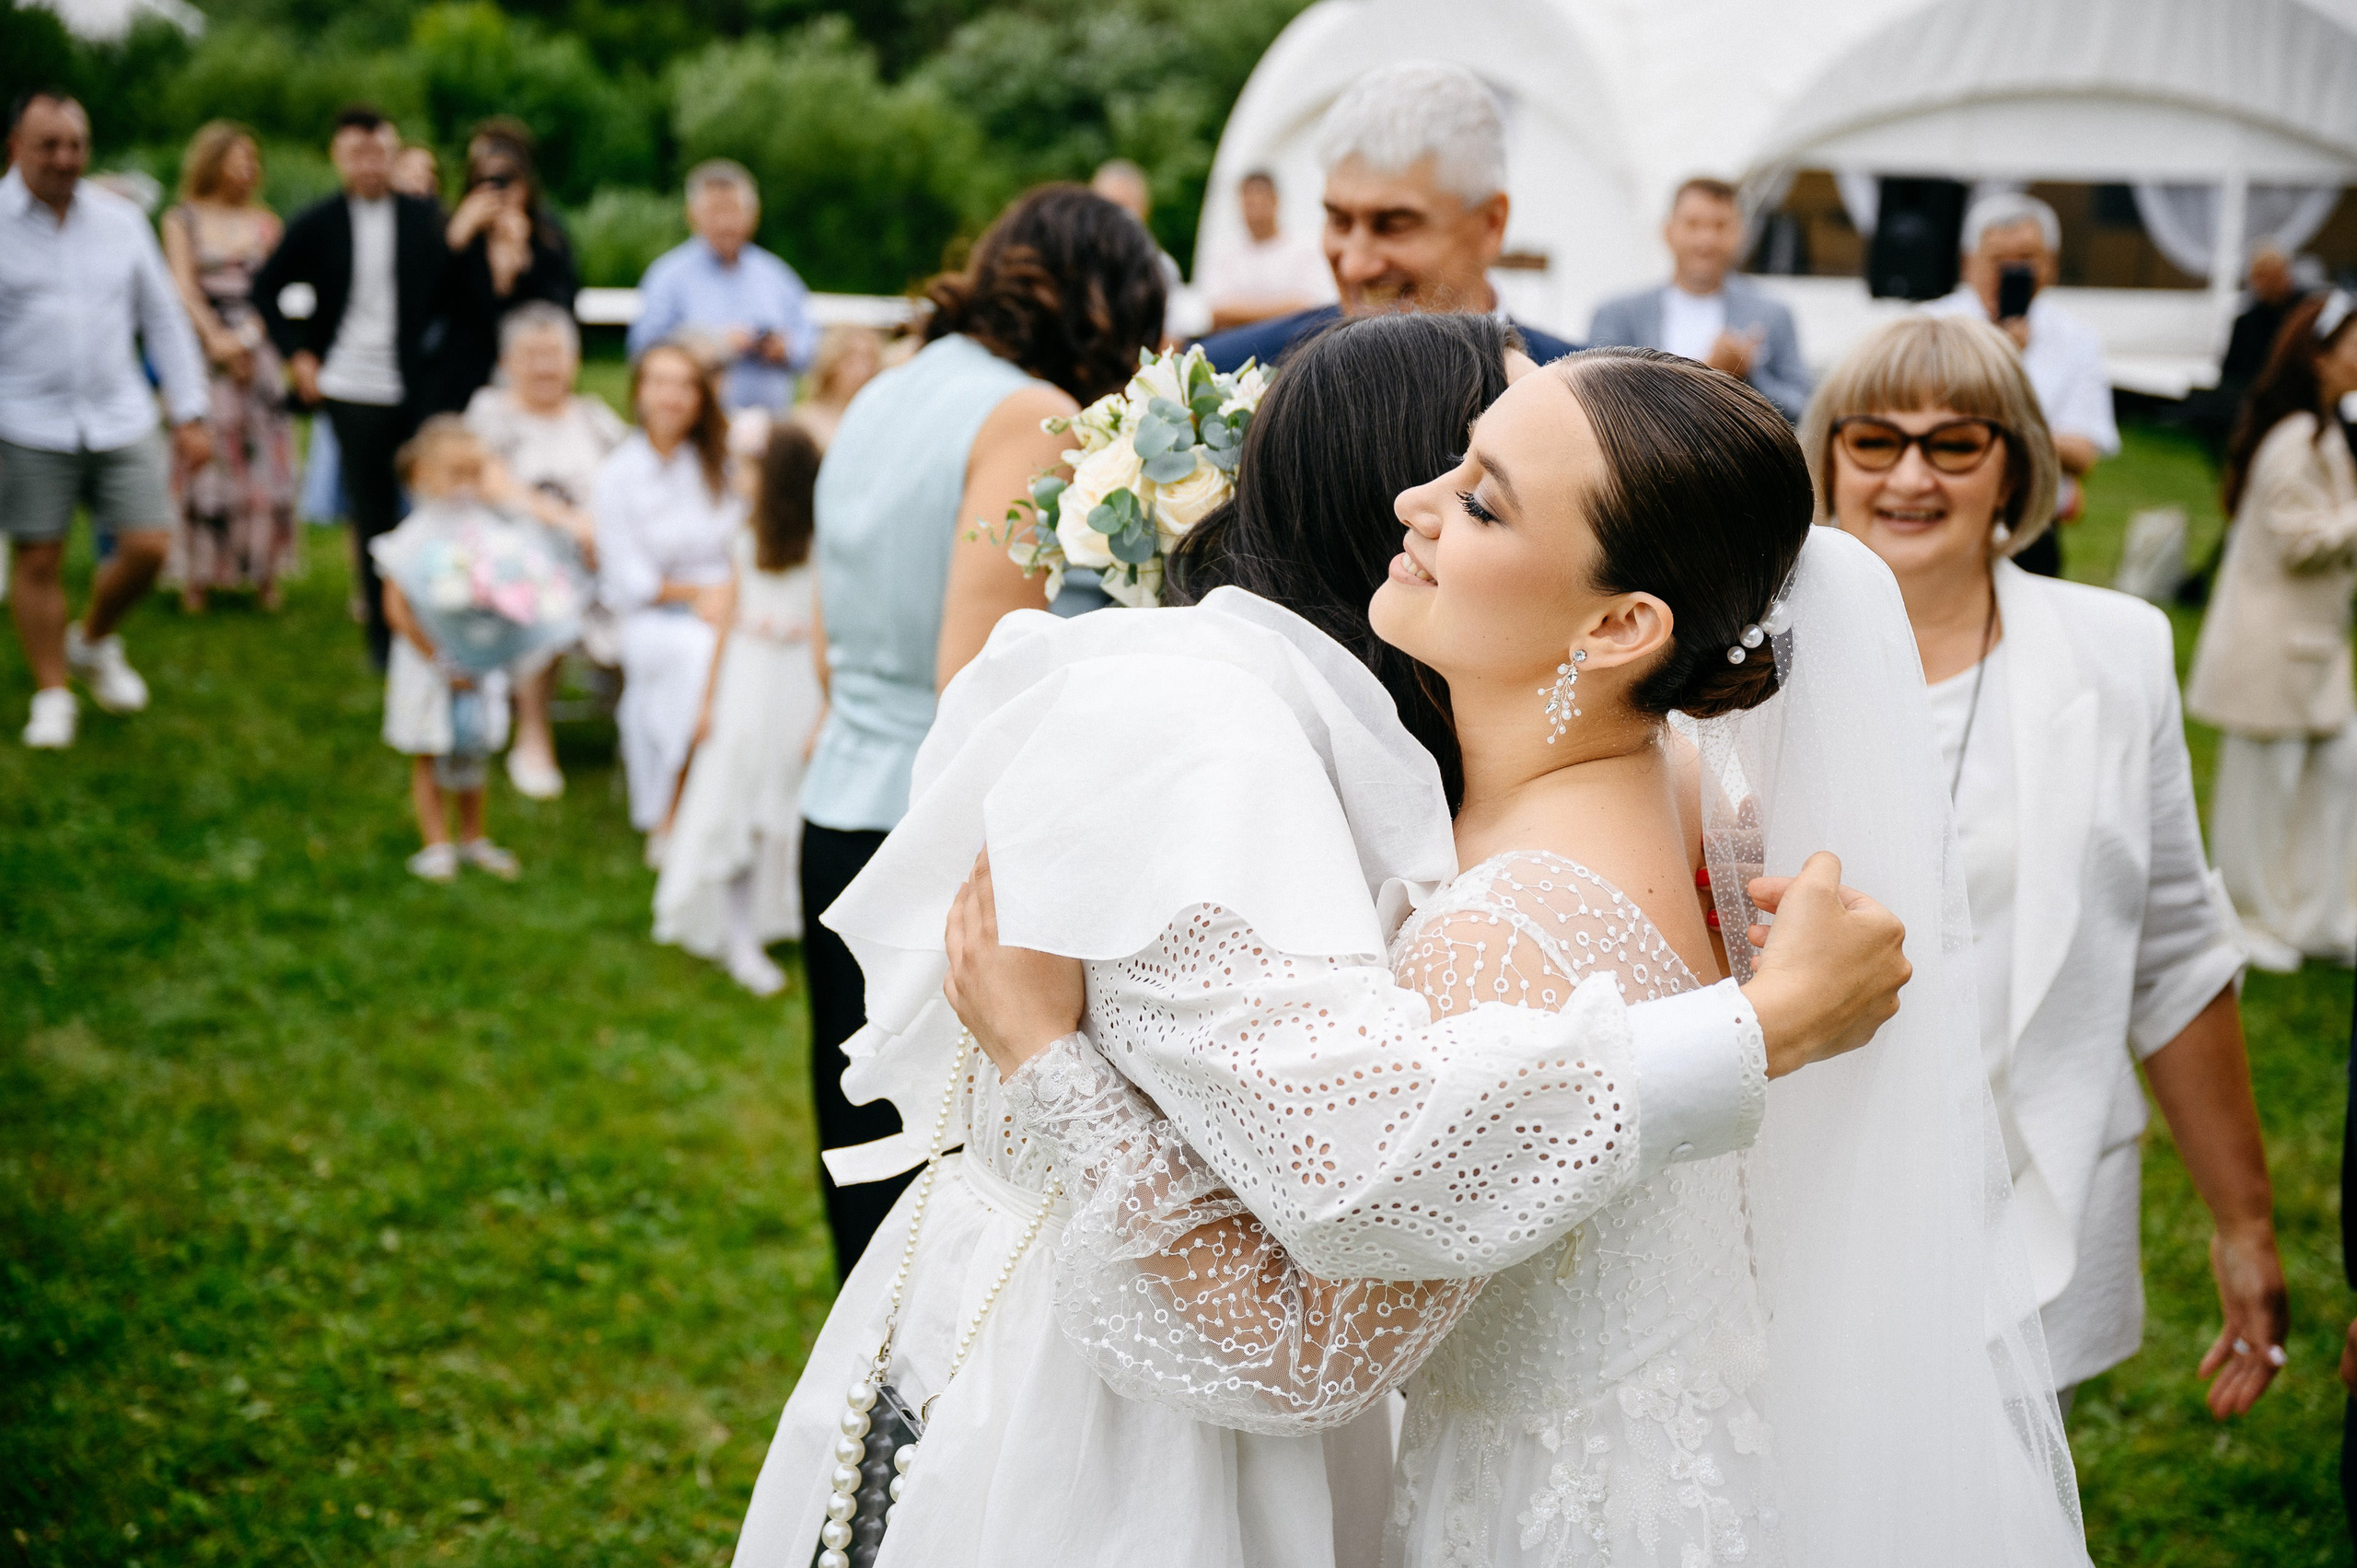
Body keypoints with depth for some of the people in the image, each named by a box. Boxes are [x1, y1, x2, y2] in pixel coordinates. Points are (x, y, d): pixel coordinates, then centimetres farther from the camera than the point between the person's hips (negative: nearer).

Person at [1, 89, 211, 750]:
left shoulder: (120, 219, 7)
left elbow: (163, 318, 12)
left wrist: (190, 414, 8)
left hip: (121, 419, 3)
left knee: (148, 547, -1)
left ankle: (95, 642, 27)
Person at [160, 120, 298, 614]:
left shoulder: (265, 223, 13)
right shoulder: (182, 221, 7)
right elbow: (183, 286, -2)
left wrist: (247, 337, -9)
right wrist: (215, 338, -14)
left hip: (257, 349, 2)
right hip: (201, 348, -2)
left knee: (264, 460, -1)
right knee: (205, 461, -5)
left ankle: (265, 573, 6)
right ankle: (197, 577, 2)